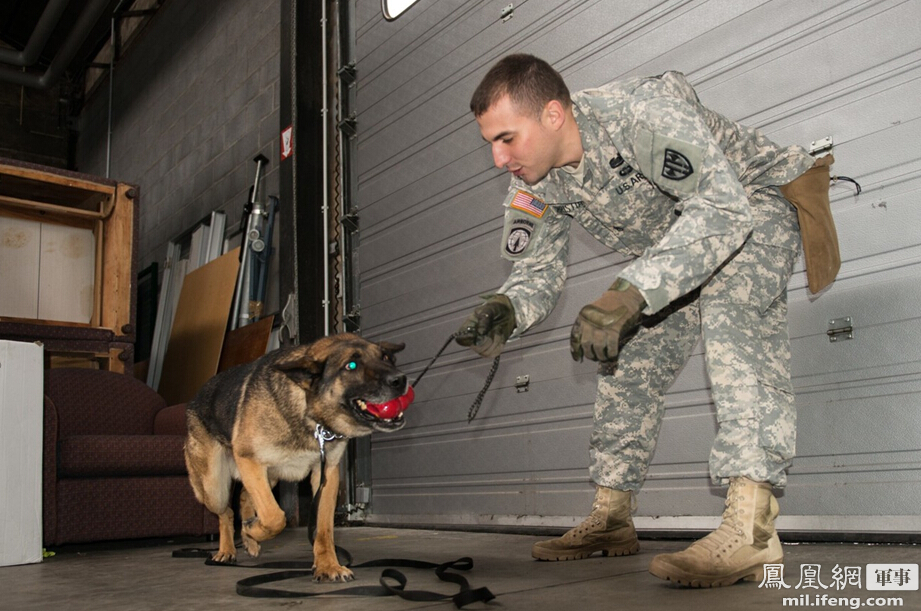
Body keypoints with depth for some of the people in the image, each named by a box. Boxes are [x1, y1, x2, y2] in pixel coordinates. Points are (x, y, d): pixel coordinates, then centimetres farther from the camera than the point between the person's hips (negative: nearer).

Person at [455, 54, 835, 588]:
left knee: (732, 307, -35)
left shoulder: (640, 112, -36)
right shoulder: (535, 188, -12)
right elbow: (539, 269, -6)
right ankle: (611, 519, 11)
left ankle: (750, 527, -41)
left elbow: (723, 209, -43)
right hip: (673, 244, 7)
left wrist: (630, 292, -53)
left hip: (753, 205, -7)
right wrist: (506, 310, -30)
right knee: (628, 362, 0)